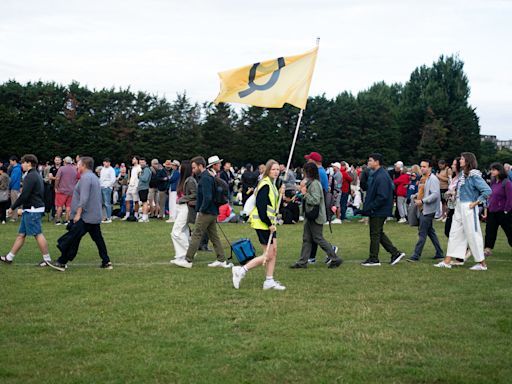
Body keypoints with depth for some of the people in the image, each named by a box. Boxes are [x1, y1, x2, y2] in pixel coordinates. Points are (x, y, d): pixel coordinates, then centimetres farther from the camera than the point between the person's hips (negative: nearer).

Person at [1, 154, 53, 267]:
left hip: (32, 210, -10)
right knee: (21, 234, 12)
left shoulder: (30, 176, -16)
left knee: (38, 234, -5)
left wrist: (12, 208, -13)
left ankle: (47, 259, -1)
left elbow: (24, 195, -21)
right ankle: (9, 257, 17)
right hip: (30, 210, 10)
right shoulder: (37, 175, 16)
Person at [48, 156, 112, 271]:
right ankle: (106, 262, 9)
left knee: (72, 239, -6)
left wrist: (78, 213, -20)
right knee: (98, 239, 10)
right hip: (95, 216, 10)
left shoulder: (86, 178, -14)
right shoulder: (95, 178, 18)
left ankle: (62, 263, -3)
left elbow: (84, 198, -22)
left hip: (85, 217, -10)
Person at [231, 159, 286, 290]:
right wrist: (269, 224, -20)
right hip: (262, 224, -10)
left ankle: (269, 281, 17)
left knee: (274, 252, 10)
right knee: (268, 255, -7)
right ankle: (240, 271, -2)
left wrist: (280, 193, 2)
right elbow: (260, 206, -23)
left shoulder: (272, 184, 14)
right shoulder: (265, 185, -17)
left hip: (269, 223, 10)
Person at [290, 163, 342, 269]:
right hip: (310, 216, 10)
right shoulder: (310, 182, 14)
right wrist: (303, 189, 6)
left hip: (315, 216, -10)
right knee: (306, 239, 11)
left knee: (318, 238, -4)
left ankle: (335, 259, 2)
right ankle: (302, 262, 14)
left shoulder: (315, 184, -18)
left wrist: (305, 193, -16)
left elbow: (315, 200, -25)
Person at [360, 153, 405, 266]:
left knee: (375, 234, -1)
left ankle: (373, 259, 9)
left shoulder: (381, 177, -20)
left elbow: (382, 197, -25)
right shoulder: (375, 175, 12)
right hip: (376, 211, 10)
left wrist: (370, 207, -20)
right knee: (379, 233, 15)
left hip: (379, 211, -10)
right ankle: (396, 253, 20)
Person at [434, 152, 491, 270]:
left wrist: (476, 202, -17)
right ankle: (447, 261, 13)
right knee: (454, 233, 9)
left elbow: (487, 191, -20)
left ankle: (482, 264, 8)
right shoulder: (462, 174, 9)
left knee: (472, 235, -2)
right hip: (459, 207, 9)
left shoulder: (474, 175, -15)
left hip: (468, 208, -9)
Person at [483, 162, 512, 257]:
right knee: (489, 231, 4)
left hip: (502, 213, -7)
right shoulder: (493, 182, 8)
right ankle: (488, 249, 8)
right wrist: (488, 206, 11)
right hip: (492, 212, 7)